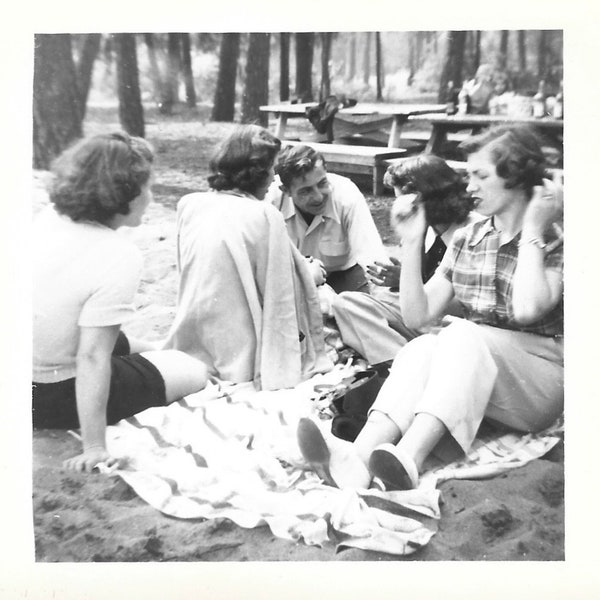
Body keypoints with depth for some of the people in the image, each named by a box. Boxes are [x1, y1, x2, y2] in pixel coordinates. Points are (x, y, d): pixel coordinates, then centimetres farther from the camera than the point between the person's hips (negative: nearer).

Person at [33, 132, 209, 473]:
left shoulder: (46, 218, -8)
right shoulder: (119, 257, -28)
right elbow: (93, 357, -31)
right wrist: (95, 449, -26)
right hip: (55, 397, -8)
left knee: (123, 343, 30)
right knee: (195, 372, 4)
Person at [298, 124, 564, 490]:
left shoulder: (554, 241, -6)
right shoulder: (467, 240, 8)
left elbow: (527, 309, -27)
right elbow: (417, 315, 0)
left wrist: (532, 230, -18)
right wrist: (412, 243, -8)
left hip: (540, 384, -4)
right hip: (473, 372, 4)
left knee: (461, 334, -32)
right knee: (421, 348, -28)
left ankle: (407, 461, -50)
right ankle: (357, 459, -47)